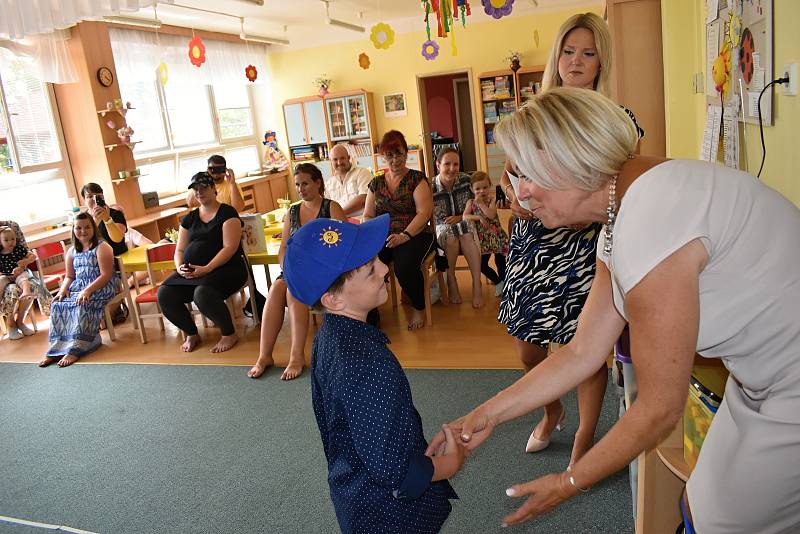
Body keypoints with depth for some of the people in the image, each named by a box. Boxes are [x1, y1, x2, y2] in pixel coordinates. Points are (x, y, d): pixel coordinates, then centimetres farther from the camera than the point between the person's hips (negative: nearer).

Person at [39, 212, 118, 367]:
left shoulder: (102, 247, -6)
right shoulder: (72, 251, 15)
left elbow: (106, 275, -14)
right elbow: (69, 276, 17)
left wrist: (88, 290, -25)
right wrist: (63, 289, -5)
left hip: (101, 286, -6)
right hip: (78, 286, 6)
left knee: (82, 307, -33)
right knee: (57, 305, -20)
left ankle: (75, 349, -31)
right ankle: (57, 347, -20)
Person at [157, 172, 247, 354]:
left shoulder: (227, 213, -3)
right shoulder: (189, 218, 16)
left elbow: (230, 247, -13)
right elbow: (179, 250, 16)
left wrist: (207, 268, -23)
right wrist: (180, 267, -7)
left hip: (225, 268, -6)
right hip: (191, 271, 6)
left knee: (202, 293, -35)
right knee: (164, 294, -15)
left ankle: (229, 334, -10)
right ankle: (191, 334, 7)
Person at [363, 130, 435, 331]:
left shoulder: (417, 179, 2)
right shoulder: (376, 183, 16)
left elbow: (424, 213, -8)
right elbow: (368, 216, 17)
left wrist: (404, 235, -22)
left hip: (415, 235, -3)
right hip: (382, 237, 4)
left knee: (404, 267, -34)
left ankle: (419, 309, -4)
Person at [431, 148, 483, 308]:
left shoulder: (466, 180, -7)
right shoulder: (431, 188, -13)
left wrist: (459, 218, -15)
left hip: (464, 223, 1)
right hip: (442, 227, -1)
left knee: (467, 235, -33)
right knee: (451, 237, -35)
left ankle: (477, 285, -32)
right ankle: (452, 284, -20)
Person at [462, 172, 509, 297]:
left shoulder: (492, 201, -2)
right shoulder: (471, 202, 3)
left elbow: (491, 215, -21)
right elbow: (465, 217, -11)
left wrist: (481, 202, -18)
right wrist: (479, 217, -21)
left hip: (496, 236, -2)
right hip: (483, 238, 2)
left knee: (500, 262, 0)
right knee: (481, 265, 0)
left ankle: (503, 283, 20)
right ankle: (498, 282, 19)